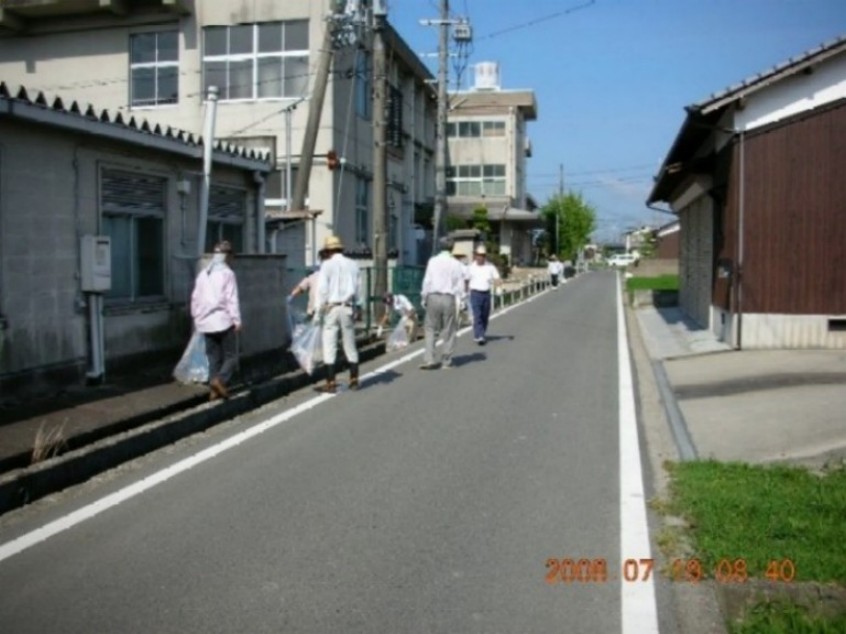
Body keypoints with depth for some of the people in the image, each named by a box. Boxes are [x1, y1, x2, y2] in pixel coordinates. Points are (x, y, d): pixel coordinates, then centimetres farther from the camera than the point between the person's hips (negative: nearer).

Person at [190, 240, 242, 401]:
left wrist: (196, 318, 24)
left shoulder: (202, 274, 13)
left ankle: (214, 389, 8)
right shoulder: (227, 273, -6)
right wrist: (237, 320, -10)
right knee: (231, 355, 0)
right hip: (223, 321, -6)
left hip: (206, 323, 6)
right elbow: (232, 299, -12)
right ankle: (220, 380, -21)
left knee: (214, 358, 11)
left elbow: (195, 299, 15)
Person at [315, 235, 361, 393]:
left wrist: (319, 311, -1)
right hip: (348, 308, 4)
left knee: (329, 346, 0)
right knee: (350, 345, 13)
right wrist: (353, 306, 13)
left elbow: (322, 289, -8)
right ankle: (354, 380, 18)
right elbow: (356, 289, 5)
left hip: (331, 308, -4)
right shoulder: (352, 265, 6)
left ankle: (331, 383, -2)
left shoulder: (327, 265, -4)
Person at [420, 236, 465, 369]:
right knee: (449, 331, 9)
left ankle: (429, 360, -2)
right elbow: (460, 284, 1)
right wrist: (458, 301, 7)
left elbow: (427, 281, -2)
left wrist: (424, 298, 6)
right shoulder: (456, 263, 1)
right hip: (449, 298, 0)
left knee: (430, 329, 7)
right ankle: (446, 361, 13)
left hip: (433, 297, 0)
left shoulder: (433, 261, -1)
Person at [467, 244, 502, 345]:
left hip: (486, 294, 3)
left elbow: (497, 279, 2)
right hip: (475, 293, -2)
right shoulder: (471, 267, 4)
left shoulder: (490, 267, 6)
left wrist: (497, 281, -21)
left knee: (485, 316, 8)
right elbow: (467, 281, 10)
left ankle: (482, 334, 22)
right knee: (477, 316, -12)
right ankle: (478, 336, -16)